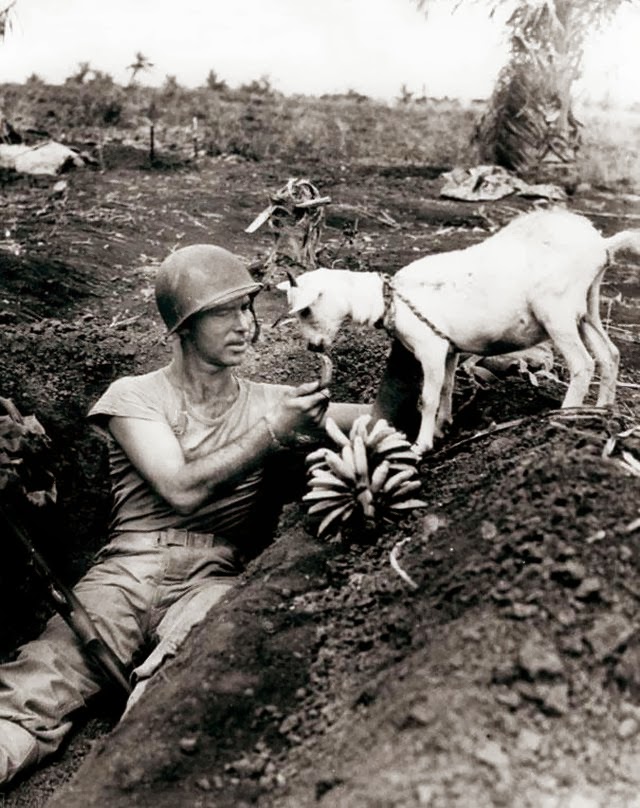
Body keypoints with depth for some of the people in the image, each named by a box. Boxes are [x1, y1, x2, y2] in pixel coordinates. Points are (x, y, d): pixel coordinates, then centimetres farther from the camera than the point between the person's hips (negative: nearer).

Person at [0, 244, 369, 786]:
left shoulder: (271, 403, 18)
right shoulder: (134, 397, 10)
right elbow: (181, 491, -4)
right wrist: (274, 434, -5)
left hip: (219, 578, 1)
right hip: (131, 571, -1)